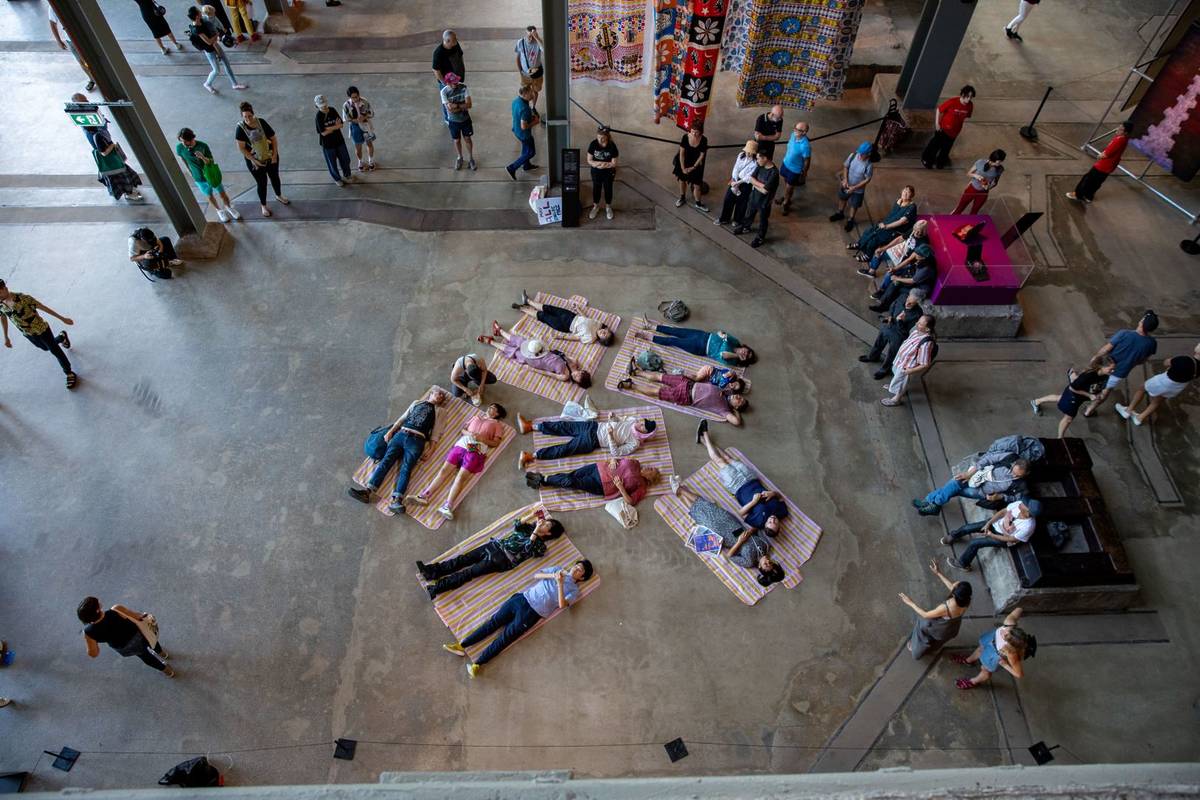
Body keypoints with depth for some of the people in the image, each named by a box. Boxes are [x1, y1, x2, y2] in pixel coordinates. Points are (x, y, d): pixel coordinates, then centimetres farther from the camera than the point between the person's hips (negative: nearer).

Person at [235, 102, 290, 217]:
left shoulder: (262, 123, -14)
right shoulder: (241, 128, -21)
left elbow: (274, 138, -5)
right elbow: (241, 148, -17)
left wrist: (275, 154, -11)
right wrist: (253, 160, -20)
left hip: (271, 158, 3)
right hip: (255, 162, -3)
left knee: (275, 177, 23)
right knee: (261, 183, 10)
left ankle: (278, 196, 53)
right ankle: (263, 206, 32)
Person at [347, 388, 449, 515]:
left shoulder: (439, 411, 19)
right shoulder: (417, 403, 26)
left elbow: (435, 432, 10)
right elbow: (402, 418, 22)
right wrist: (390, 432, 10)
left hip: (417, 440, -3)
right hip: (401, 434, 3)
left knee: (406, 467, -21)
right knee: (386, 459, -16)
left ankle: (396, 500, -40)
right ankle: (367, 490, -27)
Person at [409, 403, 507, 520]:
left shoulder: (498, 424, 19)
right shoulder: (476, 417, 32)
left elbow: (495, 443, 7)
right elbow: (462, 430, 24)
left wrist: (482, 438, -8)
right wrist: (468, 433, 1)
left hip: (477, 450, -4)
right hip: (461, 445, 4)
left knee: (461, 477, -22)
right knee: (444, 470, -12)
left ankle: (447, 506, -34)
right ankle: (423, 496, -20)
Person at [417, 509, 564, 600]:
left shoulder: (540, 545, 1)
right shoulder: (529, 528, 20)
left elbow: (527, 550, -16)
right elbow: (516, 525, 8)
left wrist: (536, 532, -18)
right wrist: (531, 515, 1)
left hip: (502, 560, -6)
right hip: (495, 545, 6)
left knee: (469, 572, -14)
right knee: (463, 559, -8)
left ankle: (437, 588, -21)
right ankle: (432, 571, -13)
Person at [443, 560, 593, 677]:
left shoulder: (574, 590, 4)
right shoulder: (558, 569, 18)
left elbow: (562, 604, -13)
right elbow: (535, 576, 11)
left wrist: (560, 584, -20)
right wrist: (552, 576, -5)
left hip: (533, 612, -4)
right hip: (522, 598, 4)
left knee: (506, 637, -10)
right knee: (494, 621, -5)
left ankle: (477, 664, -12)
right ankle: (462, 646, -3)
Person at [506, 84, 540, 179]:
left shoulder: (516, 100, -8)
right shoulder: (525, 108, -36)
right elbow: (524, 127, -33)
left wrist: (531, 117, 3)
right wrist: (535, 122, -18)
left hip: (516, 130, 9)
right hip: (523, 133, -8)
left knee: (526, 148, 30)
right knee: (530, 152, 12)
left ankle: (527, 165, 53)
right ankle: (512, 168, 13)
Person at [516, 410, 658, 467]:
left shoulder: (635, 443, -14)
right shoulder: (633, 420, 3)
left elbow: (615, 453, -18)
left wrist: (610, 435, -27)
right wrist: (613, 416, -1)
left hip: (592, 441, -6)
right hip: (594, 426, 6)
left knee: (563, 450, -11)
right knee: (563, 426, 4)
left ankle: (531, 456, -11)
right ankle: (530, 426, 13)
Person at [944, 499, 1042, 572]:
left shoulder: (1027, 526, -37)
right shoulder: (1019, 504, -24)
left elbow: (1011, 539, -22)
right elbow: (1002, 511, -7)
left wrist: (992, 535, -15)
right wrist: (988, 523, -11)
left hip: (1003, 537, -5)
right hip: (997, 523, 5)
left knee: (974, 543, -14)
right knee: (968, 527, -2)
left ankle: (962, 563, 13)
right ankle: (953, 536, 30)